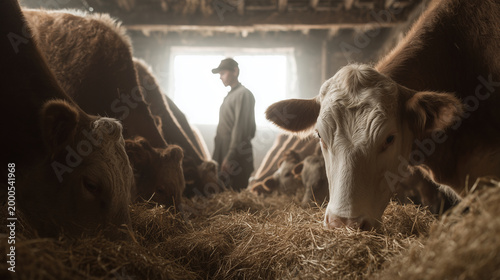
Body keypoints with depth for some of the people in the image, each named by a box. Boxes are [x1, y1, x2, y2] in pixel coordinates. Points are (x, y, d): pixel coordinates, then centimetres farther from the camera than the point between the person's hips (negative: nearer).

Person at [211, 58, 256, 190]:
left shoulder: (243, 94, -10)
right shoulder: (230, 95, 18)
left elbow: (240, 128, -19)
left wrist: (230, 156, -22)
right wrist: (217, 157, 15)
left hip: (237, 157, -9)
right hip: (224, 153, 9)